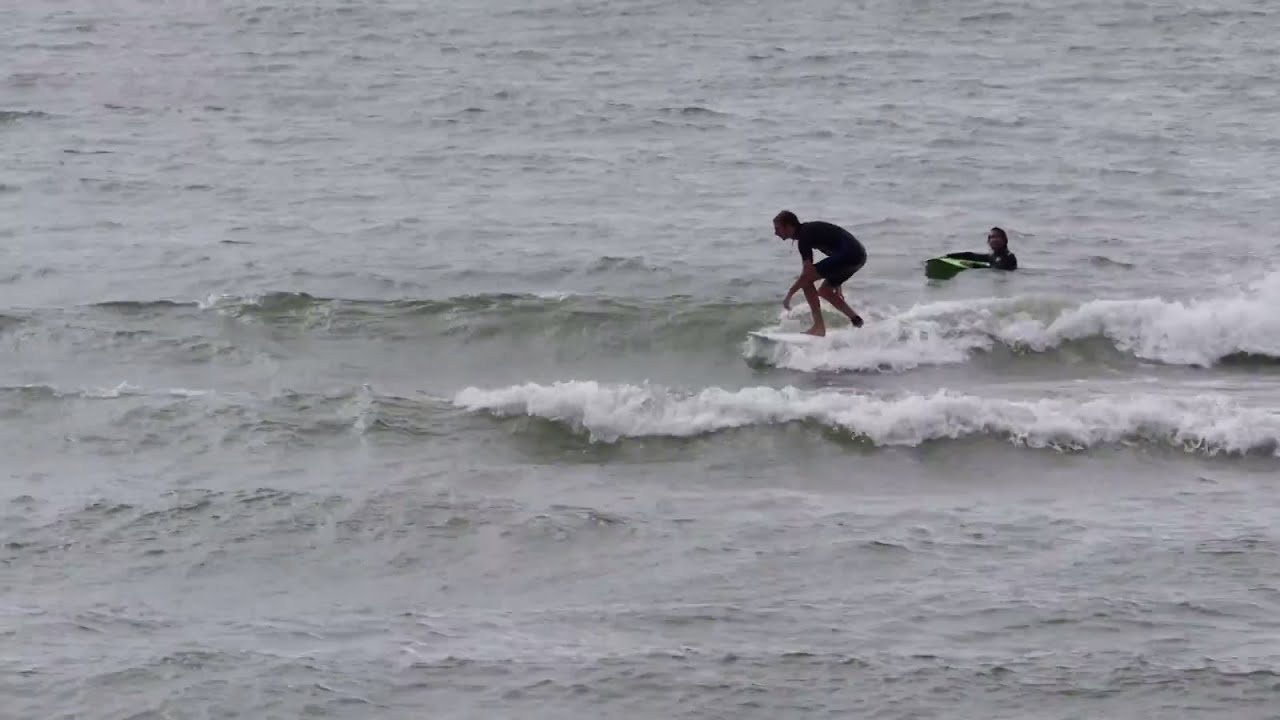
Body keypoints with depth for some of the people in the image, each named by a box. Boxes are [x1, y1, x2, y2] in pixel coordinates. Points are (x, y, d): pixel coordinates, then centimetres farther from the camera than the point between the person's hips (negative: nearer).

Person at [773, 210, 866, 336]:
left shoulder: (804, 236, -12)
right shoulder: (808, 230, 18)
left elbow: (806, 273, -19)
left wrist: (788, 296, -12)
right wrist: (836, 284, 30)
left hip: (848, 255, -10)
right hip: (858, 255, 10)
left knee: (806, 280, -8)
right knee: (824, 291, 21)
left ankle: (819, 327, -9)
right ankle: (856, 319, 20)